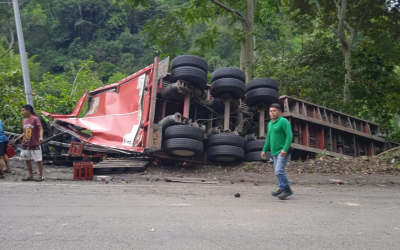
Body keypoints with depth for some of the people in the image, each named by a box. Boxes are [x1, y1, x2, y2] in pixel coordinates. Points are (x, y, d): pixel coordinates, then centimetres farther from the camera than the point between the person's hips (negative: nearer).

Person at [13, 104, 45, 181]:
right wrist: (18, 138, 17)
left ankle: (40, 176, 7)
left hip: (35, 144, -8)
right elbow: (25, 132, 19)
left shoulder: (35, 119, -11)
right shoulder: (25, 120, 11)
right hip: (25, 144, 8)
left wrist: (41, 137, -35)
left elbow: (40, 129, -19)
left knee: (39, 160, -1)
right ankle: (30, 176, 24)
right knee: (27, 160, 13)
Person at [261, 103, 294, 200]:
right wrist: (264, 150, 20)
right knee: (277, 171, 13)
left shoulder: (283, 121, -9)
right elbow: (268, 138, 22)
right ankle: (282, 188, 24)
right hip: (275, 152, 8)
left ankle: (287, 189, -3)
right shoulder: (270, 123, 15)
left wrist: (285, 149, -25)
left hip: (283, 151, -8)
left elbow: (290, 135, -17)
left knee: (279, 170, -16)